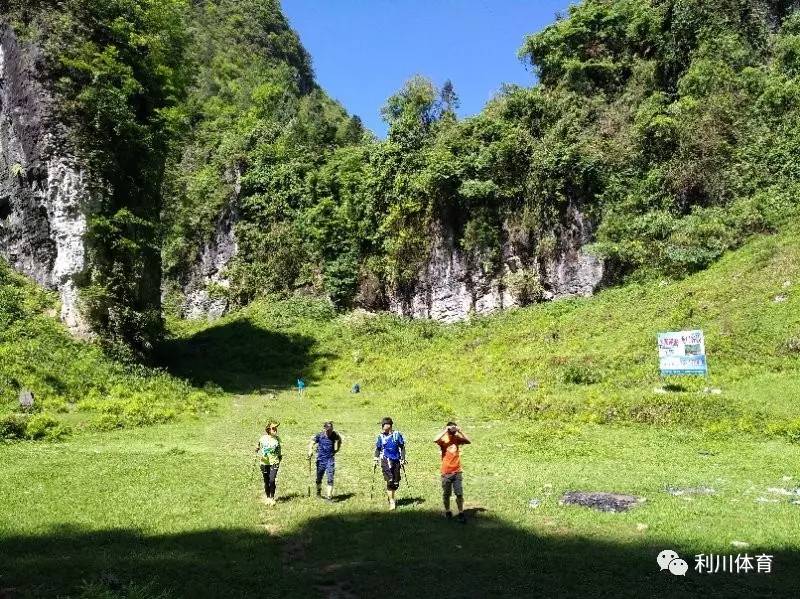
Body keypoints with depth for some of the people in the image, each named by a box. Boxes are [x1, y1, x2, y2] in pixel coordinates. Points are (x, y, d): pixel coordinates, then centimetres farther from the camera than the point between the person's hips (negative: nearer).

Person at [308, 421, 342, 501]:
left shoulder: (335, 435, -5)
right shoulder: (319, 436, -10)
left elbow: (339, 439, 17)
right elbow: (312, 443, -19)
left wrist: (337, 449, 14)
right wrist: (310, 450, -37)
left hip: (330, 459, 0)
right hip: (321, 459, 0)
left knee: (330, 478, -11)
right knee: (319, 478, 15)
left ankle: (329, 496, -10)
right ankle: (318, 492, 41)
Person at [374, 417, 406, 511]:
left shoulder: (397, 435, 0)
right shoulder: (381, 436, 3)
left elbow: (402, 447, 6)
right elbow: (378, 449, 13)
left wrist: (403, 458, 0)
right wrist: (376, 458, 2)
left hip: (396, 460, 1)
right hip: (386, 460, -1)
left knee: (396, 483, 7)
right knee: (390, 481, -12)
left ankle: (390, 495, 33)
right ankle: (391, 501, -1)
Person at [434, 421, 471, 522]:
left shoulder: (457, 439, 2)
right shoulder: (443, 440, -8)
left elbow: (469, 441, -10)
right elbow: (435, 440, -30)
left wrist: (460, 431, -17)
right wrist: (445, 430, -26)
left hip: (457, 472, 2)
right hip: (446, 472, -2)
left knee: (459, 494, -1)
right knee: (446, 494, 11)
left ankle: (461, 513, 6)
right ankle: (447, 511, 28)